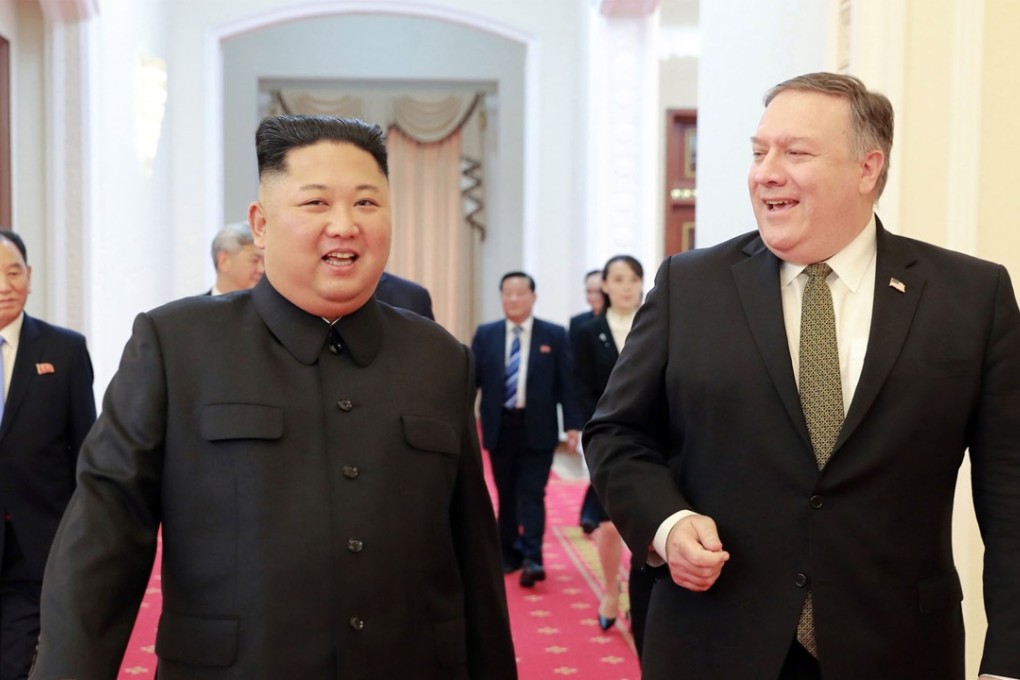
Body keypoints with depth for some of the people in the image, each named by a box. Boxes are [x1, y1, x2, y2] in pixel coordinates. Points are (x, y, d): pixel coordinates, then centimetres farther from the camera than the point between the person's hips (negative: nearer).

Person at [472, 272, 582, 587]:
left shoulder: (554, 335, 1)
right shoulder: (485, 335, 6)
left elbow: (566, 383, 0)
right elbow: (471, 378, 3)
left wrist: (572, 425, -5)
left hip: (538, 428, -2)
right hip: (499, 427, 2)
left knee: (532, 494, -5)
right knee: (506, 495, 11)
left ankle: (532, 559, -7)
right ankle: (509, 554, 22)